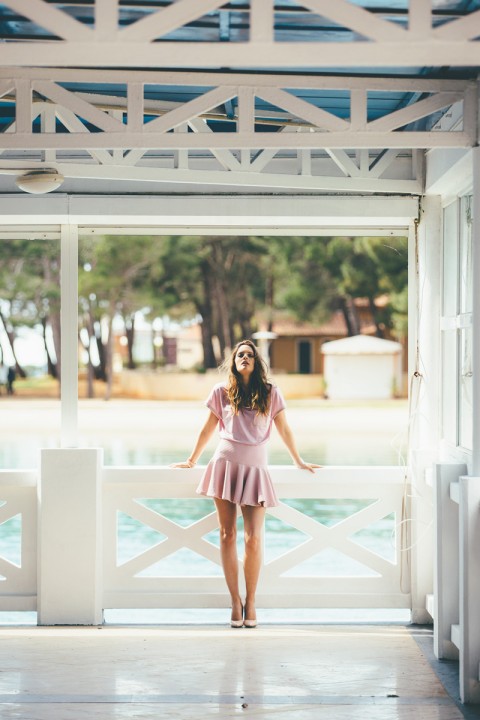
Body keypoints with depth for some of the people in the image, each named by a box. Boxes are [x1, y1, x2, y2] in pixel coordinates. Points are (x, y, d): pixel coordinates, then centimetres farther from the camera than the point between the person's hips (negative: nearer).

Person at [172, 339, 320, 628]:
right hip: (225, 464, 1)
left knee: (254, 539, -9)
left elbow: (284, 429, 17)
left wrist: (299, 461, 23)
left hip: (255, 469, -1)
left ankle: (251, 602, 5)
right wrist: (191, 461, 24)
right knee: (228, 535, 0)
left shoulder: (270, 393, 7)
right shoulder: (222, 392, 8)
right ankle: (235, 601, 9)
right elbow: (208, 429, 18)